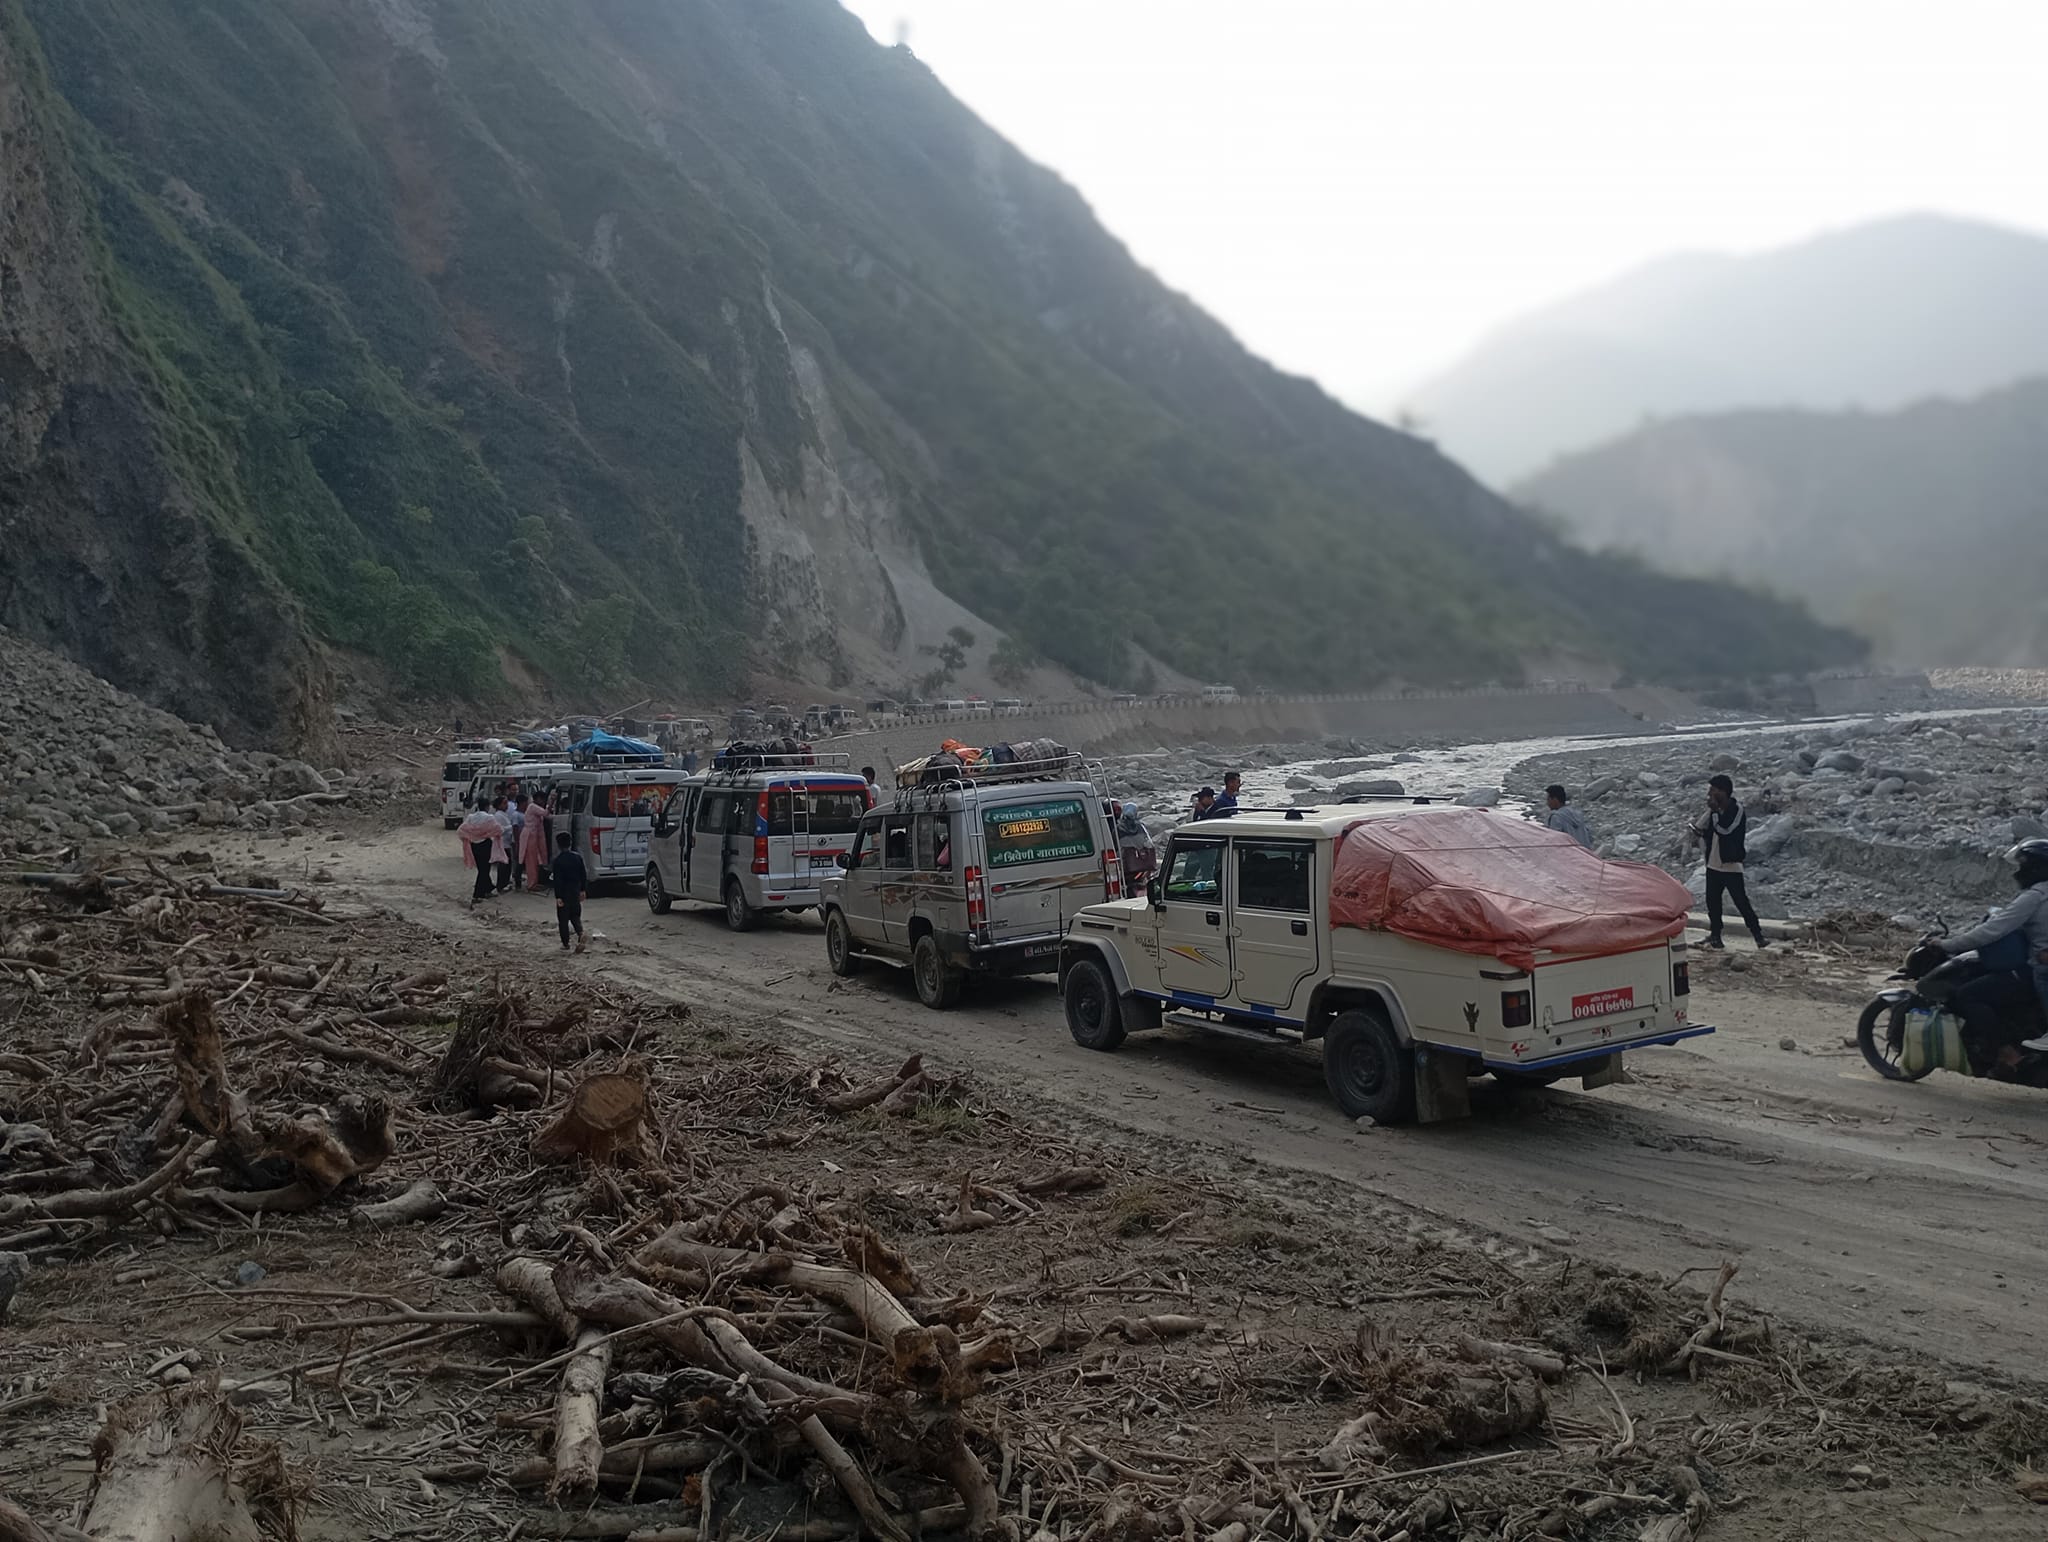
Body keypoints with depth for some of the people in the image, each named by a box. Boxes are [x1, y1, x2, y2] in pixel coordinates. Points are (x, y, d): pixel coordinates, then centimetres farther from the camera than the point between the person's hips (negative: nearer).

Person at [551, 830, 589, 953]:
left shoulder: (558, 861, -13)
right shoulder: (578, 858, 1)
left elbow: (557, 880, -15)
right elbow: (583, 875, 6)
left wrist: (558, 897, -14)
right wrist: (583, 890, 16)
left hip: (564, 893, -4)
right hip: (575, 892, 4)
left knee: (563, 919, 5)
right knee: (575, 915, 15)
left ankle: (565, 944, 9)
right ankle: (580, 932, -12)